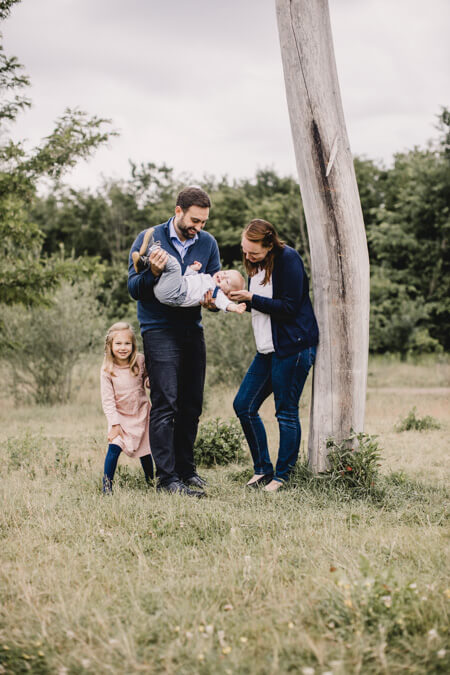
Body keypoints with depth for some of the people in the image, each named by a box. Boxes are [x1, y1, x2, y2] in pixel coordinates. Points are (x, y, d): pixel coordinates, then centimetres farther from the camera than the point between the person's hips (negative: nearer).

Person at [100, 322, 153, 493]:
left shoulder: (140, 361, -11)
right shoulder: (107, 370, -17)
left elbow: (149, 376, 13)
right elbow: (108, 400, -14)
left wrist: (150, 381, -11)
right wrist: (115, 424, -18)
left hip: (141, 412, 2)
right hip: (119, 415, -2)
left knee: (144, 450, 8)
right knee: (114, 446, -19)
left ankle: (150, 480, 30)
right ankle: (107, 484, -9)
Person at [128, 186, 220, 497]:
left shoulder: (208, 243, 7)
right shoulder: (149, 239, -4)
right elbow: (134, 288, -5)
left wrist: (212, 298, -11)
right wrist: (152, 273, -25)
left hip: (193, 329, 5)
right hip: (160, 330, -5)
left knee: (192, 406, 8)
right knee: (165, 405, -11)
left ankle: (186, 468, 20)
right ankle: (167, 477, -10)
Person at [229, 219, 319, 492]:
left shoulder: (288, 260, -14)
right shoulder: (256, 264, 11)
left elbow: (289, 307, -18)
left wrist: (250, 298, -16)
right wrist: (238, 299, -2)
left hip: (293, 346, -9)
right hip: (268, 349, 9)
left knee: (287, 412, -3)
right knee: (244, 405, 6)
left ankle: (282, 477, 7)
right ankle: (263, 469, 16)